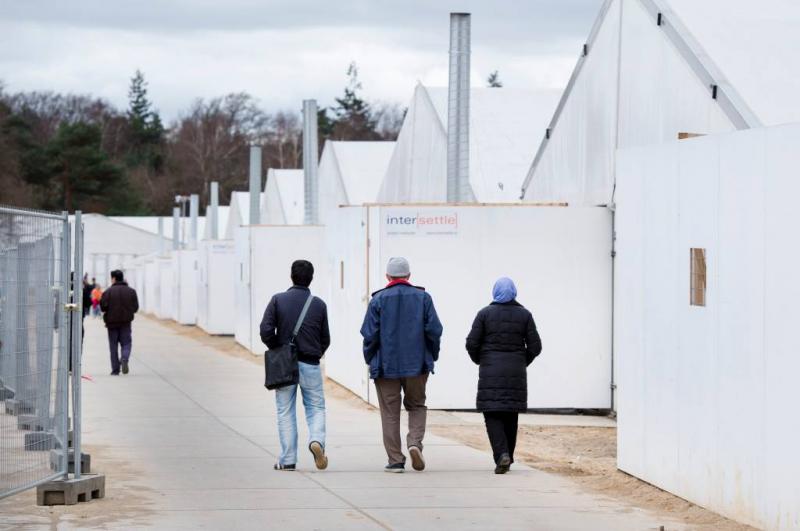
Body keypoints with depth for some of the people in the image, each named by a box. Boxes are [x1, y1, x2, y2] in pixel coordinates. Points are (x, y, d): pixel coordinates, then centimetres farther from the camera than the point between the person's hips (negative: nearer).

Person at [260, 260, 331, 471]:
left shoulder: (278, 300, -5)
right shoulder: (319, 305, 0)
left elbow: (266, 331, -12)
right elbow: (325, 339, 6)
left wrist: (277, 350, 5)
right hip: (310, 365, 0)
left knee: (285, 412, 7)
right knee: (316, 408, 9)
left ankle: (287, 460, 5)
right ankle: (316, 440, -19)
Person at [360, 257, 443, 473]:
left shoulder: (378, 300, -3)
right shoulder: (423, 297, 2)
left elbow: (370, 333, -6)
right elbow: (434, 330, -2)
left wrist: (370, 359, 7)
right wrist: (431, 357, 10)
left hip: (386, 366, -1)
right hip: (417, 365, 1)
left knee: (390, 413, 5)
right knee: (416, 406, 17)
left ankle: (395, 460, 3)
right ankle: (415, 442, -7)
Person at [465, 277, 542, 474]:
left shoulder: (485, 314, -3)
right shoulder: (524, 315, 2)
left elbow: (472, 343, -6)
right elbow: (535, 346, 0)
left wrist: (479, 360, 13)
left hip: (491, 371, -2)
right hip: (516, 373, 2)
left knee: (493, 413, -2)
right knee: (511, 414, 12)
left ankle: (502, 454, -21)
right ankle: (507, 458, 15)